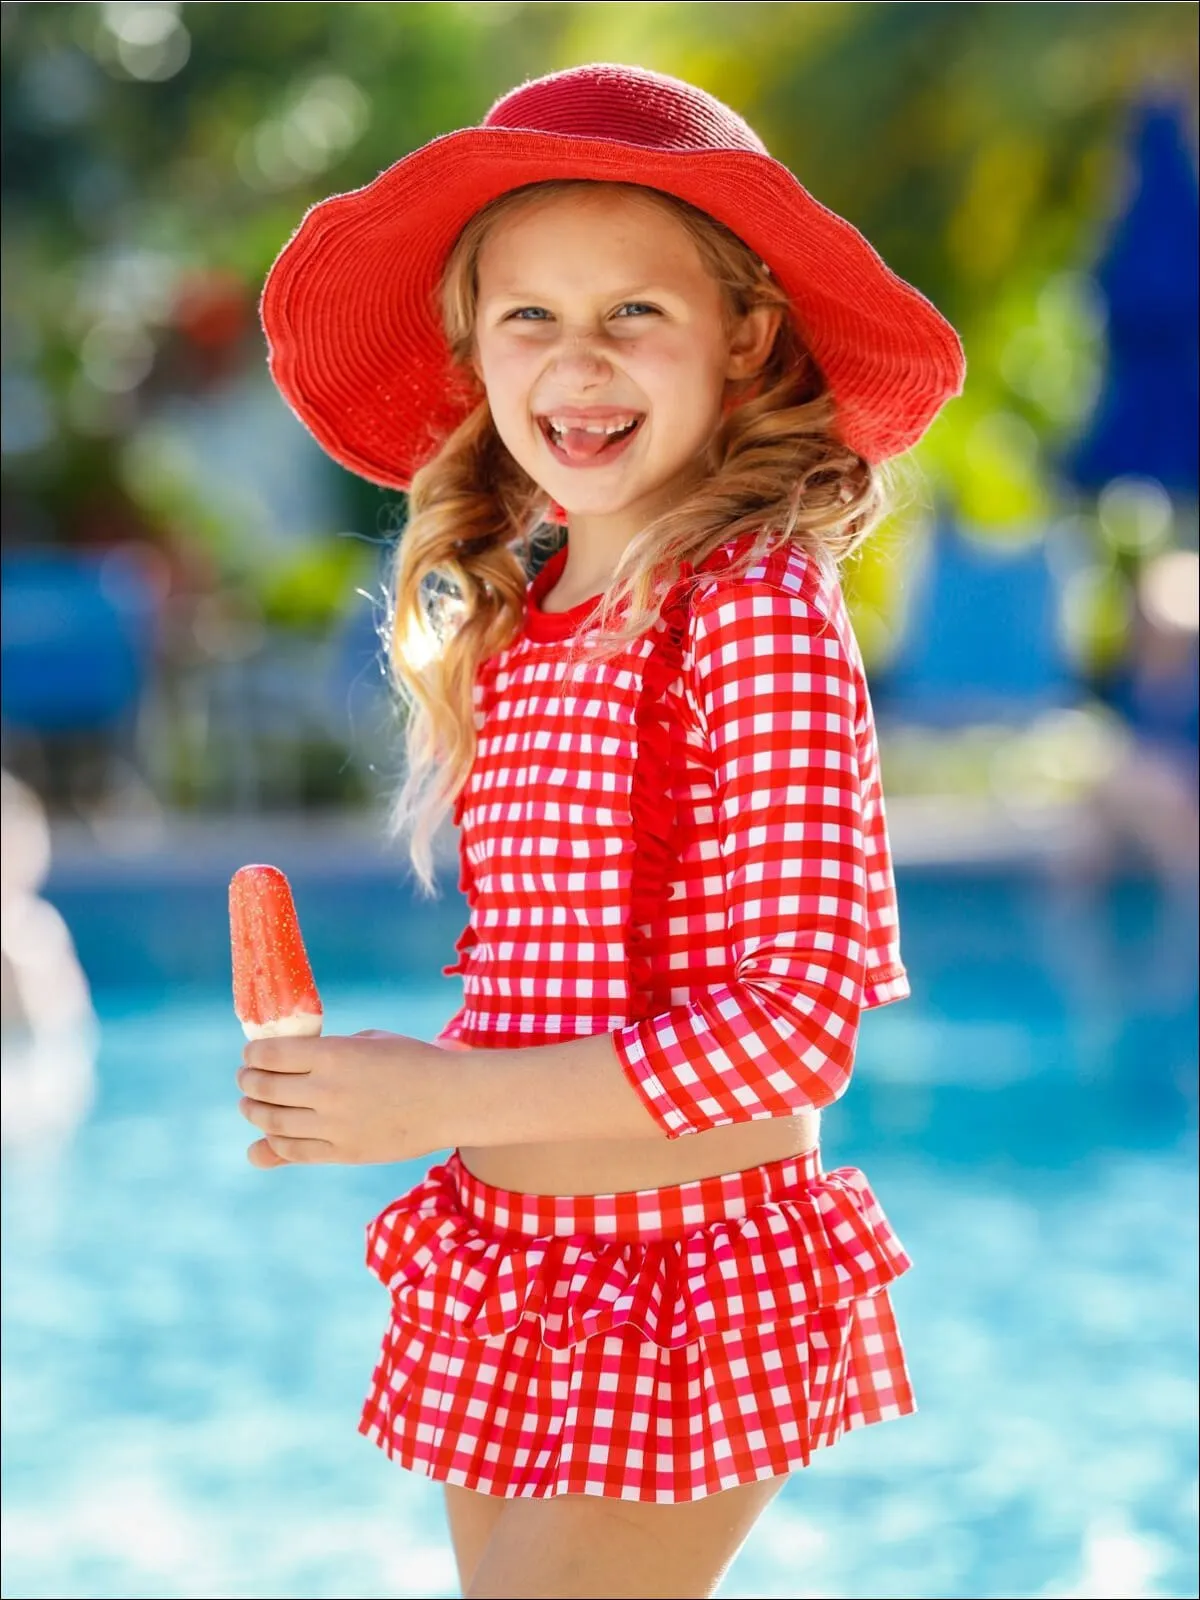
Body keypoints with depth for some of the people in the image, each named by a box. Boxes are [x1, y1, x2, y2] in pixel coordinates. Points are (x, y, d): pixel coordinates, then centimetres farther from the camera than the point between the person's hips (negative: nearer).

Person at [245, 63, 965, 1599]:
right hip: (511, 1287, 7)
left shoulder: (757, 608, -15)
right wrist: (362, 1078, 0)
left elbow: (797, 1022, -20)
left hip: (684, 1272, -7)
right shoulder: (512, 620, 7)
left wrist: (442, 1097, -18)